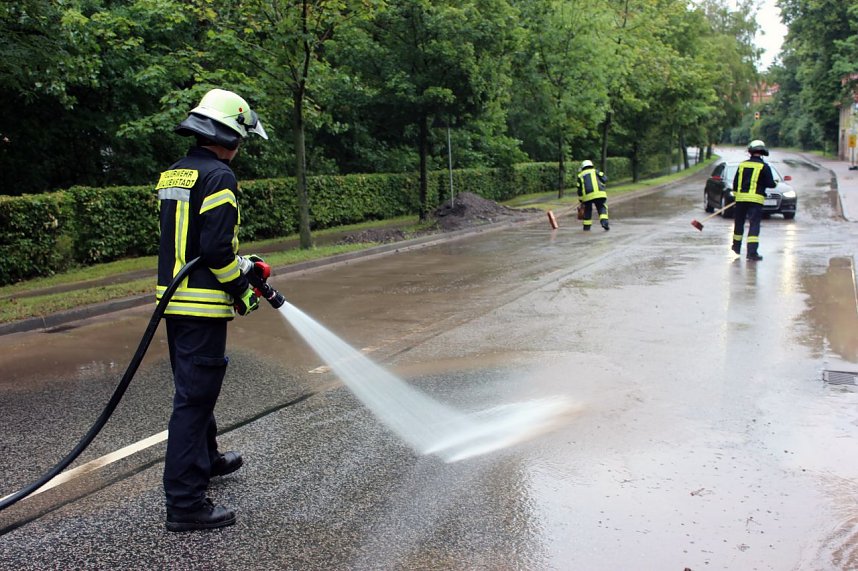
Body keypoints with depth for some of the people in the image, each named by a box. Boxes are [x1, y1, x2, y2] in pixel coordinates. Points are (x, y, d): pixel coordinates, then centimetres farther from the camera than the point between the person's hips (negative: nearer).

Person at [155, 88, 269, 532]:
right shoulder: (218, 177, -14)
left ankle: (206, 459, 43)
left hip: (172, 297, 10)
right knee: (195, 397, -6)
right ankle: (184, 503, 0)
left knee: (194, 388, 23)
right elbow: (217, 247, -22)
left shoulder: (171, 176, 15)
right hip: (202, 303, -9)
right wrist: (241, 290, -8)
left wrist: (237, 263, 19)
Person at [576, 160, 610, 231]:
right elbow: (604, 179, 4)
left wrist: (581, 201, 23)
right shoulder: (595, 171, 18)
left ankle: (587, 226, 22)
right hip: (599, 194, -2)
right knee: (602, 208, 9)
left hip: (587, 196, 2)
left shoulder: (580, 175, 21)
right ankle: (604, 222, -13)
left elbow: (579, 189, 17)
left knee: (587, 210, 19)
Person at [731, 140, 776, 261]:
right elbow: (770, 184, -6)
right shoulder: (764, 167, -5)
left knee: (739, 223, 19)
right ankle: (752, 252, -15)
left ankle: (736, 247, 34)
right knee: (754, 225, -6)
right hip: (755, 200, -4)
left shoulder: (742, 165, 7)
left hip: (741, 198, 4)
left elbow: (735, 182, 11)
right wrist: (775, 183, 17)